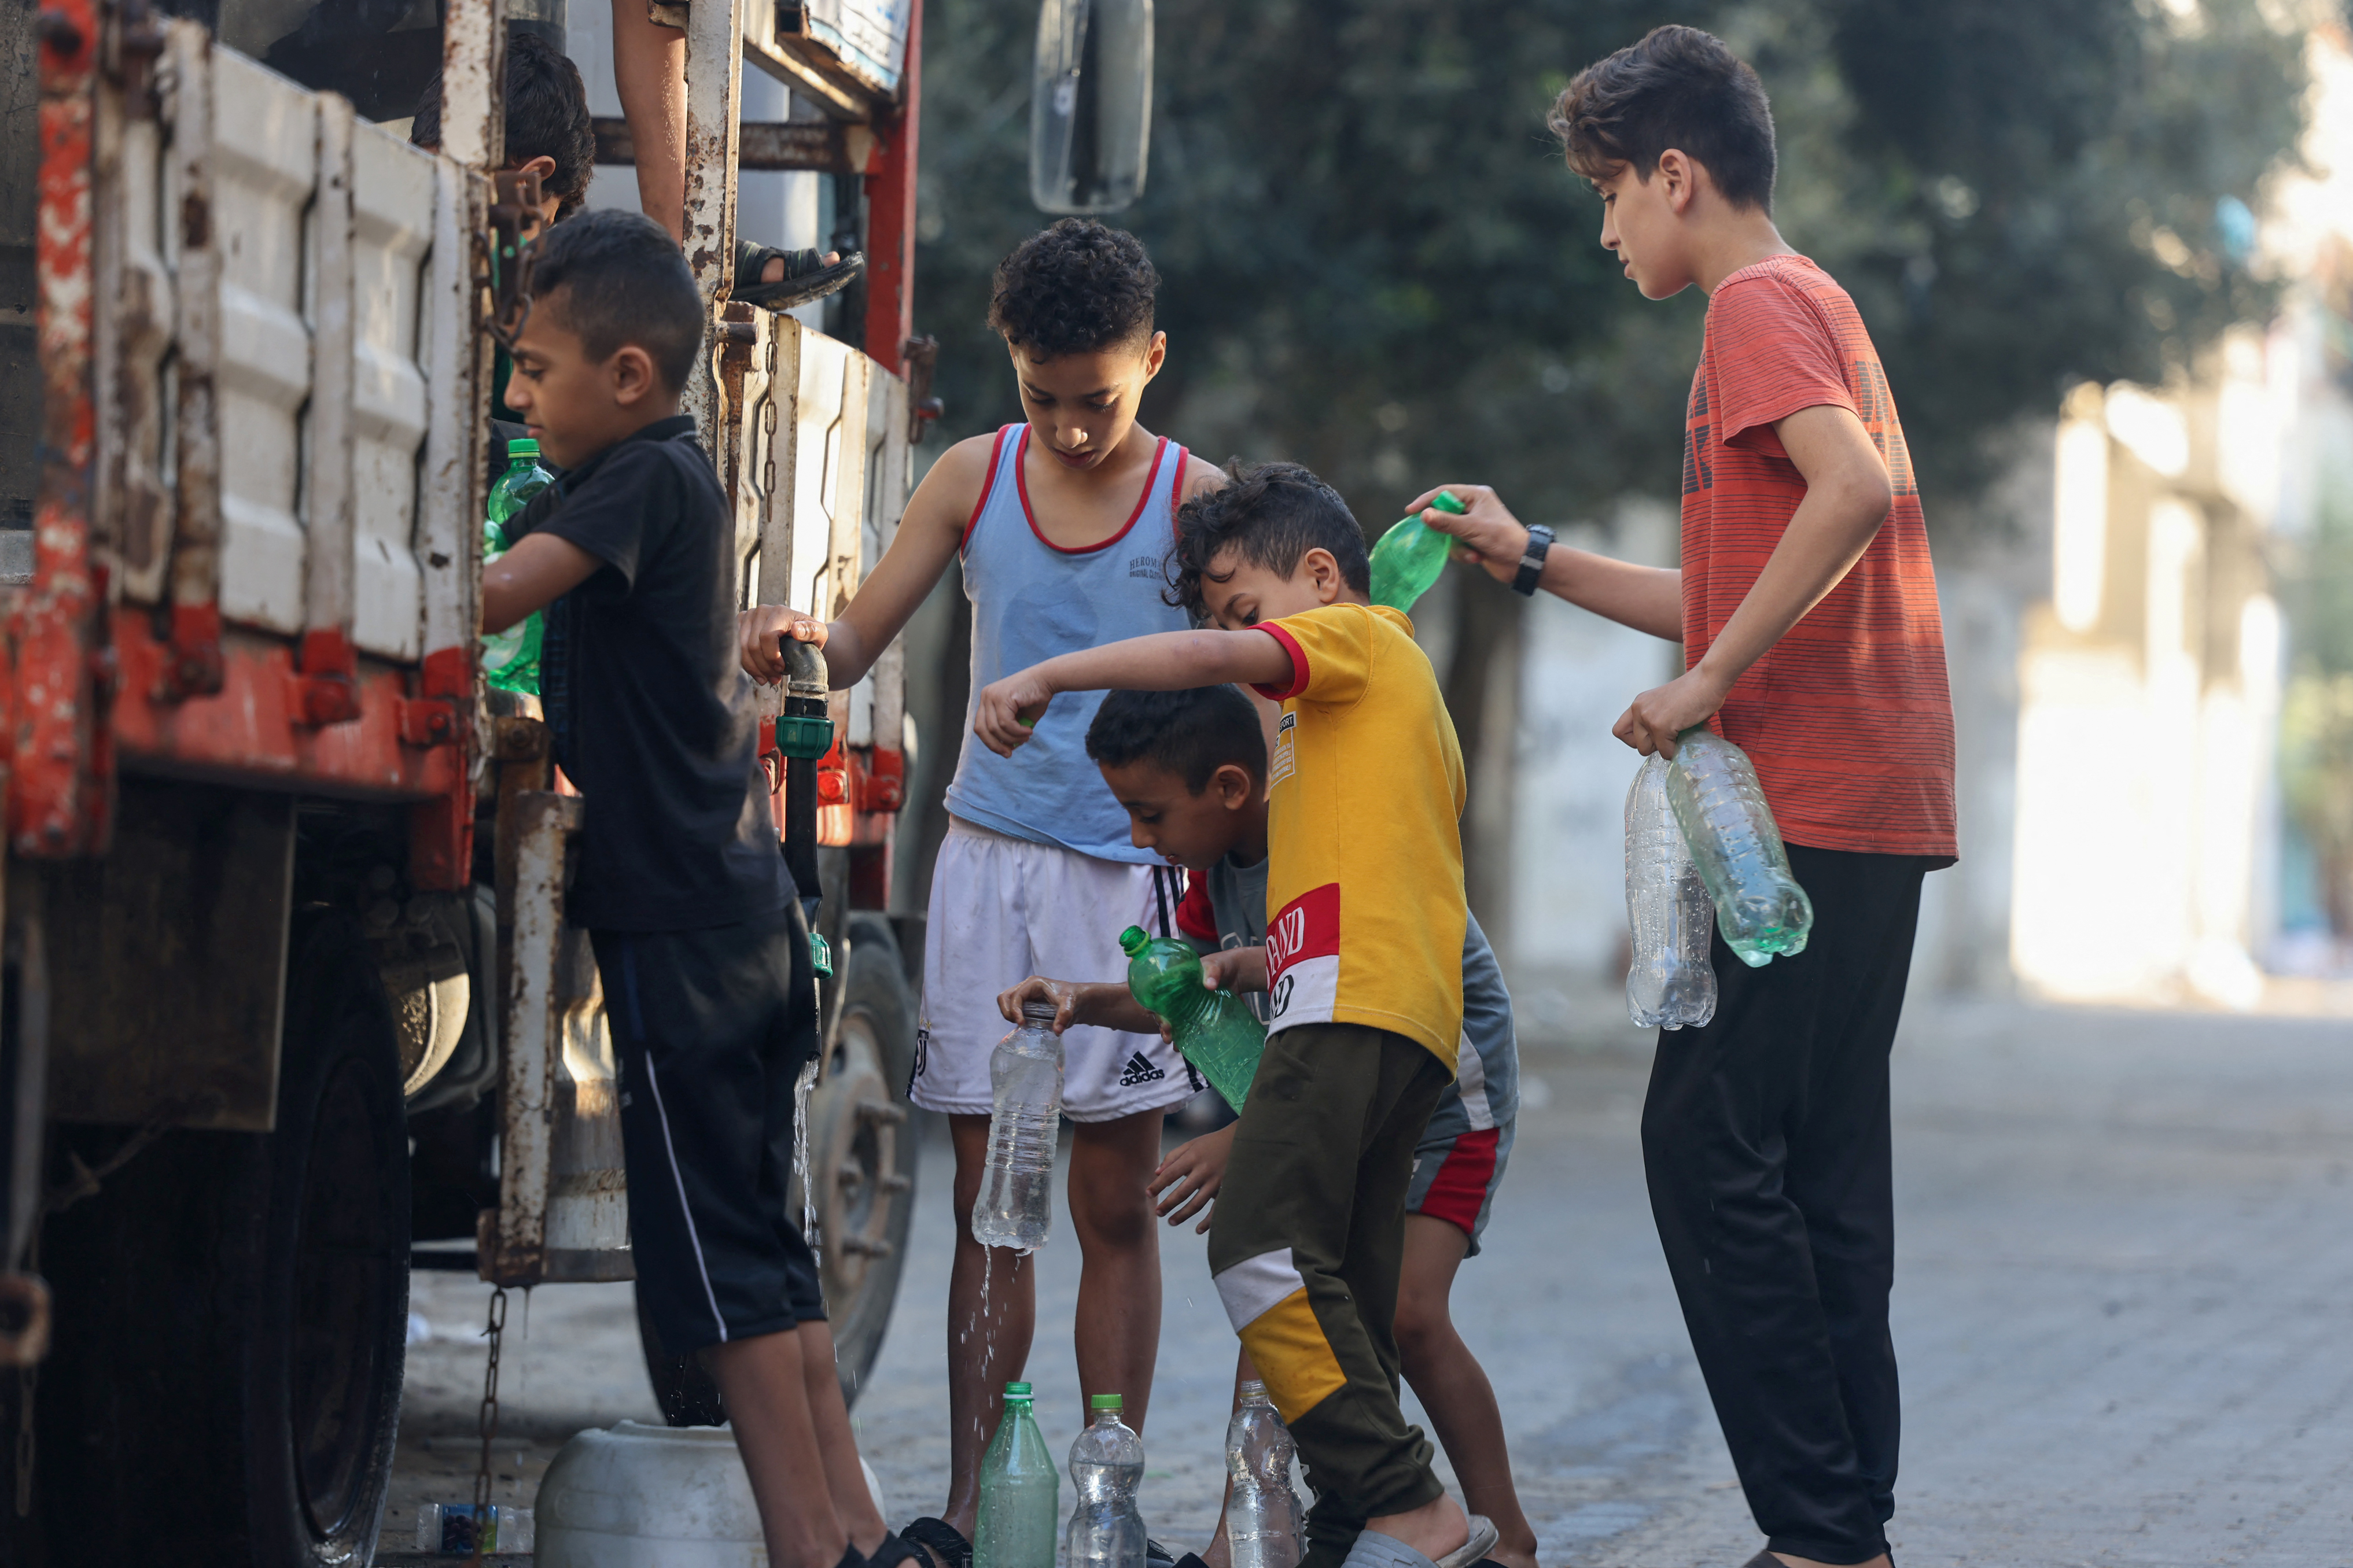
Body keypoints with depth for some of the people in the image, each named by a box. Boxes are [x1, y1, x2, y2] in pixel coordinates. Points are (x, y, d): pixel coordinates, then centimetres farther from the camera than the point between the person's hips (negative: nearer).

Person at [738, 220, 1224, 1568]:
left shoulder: (1195, 497, -1)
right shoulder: (973, 479, 6)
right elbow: (861, 642, 8)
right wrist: (800, 635, -16)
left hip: (1129, 865, -2)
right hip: (990, 856, 2)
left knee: (1115, 1200, 0)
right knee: (988, 1197, 3)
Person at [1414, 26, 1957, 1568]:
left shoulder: (1758, 306, -6)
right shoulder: (1817, 307, 24)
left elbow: (1851, 488, -26)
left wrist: (1707, 687, -22)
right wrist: (1533, 561, 29)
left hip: (1810, 805, -10)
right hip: (1878, 806, 10)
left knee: (1710, 1147, -10)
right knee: (1817, 1175, 10)